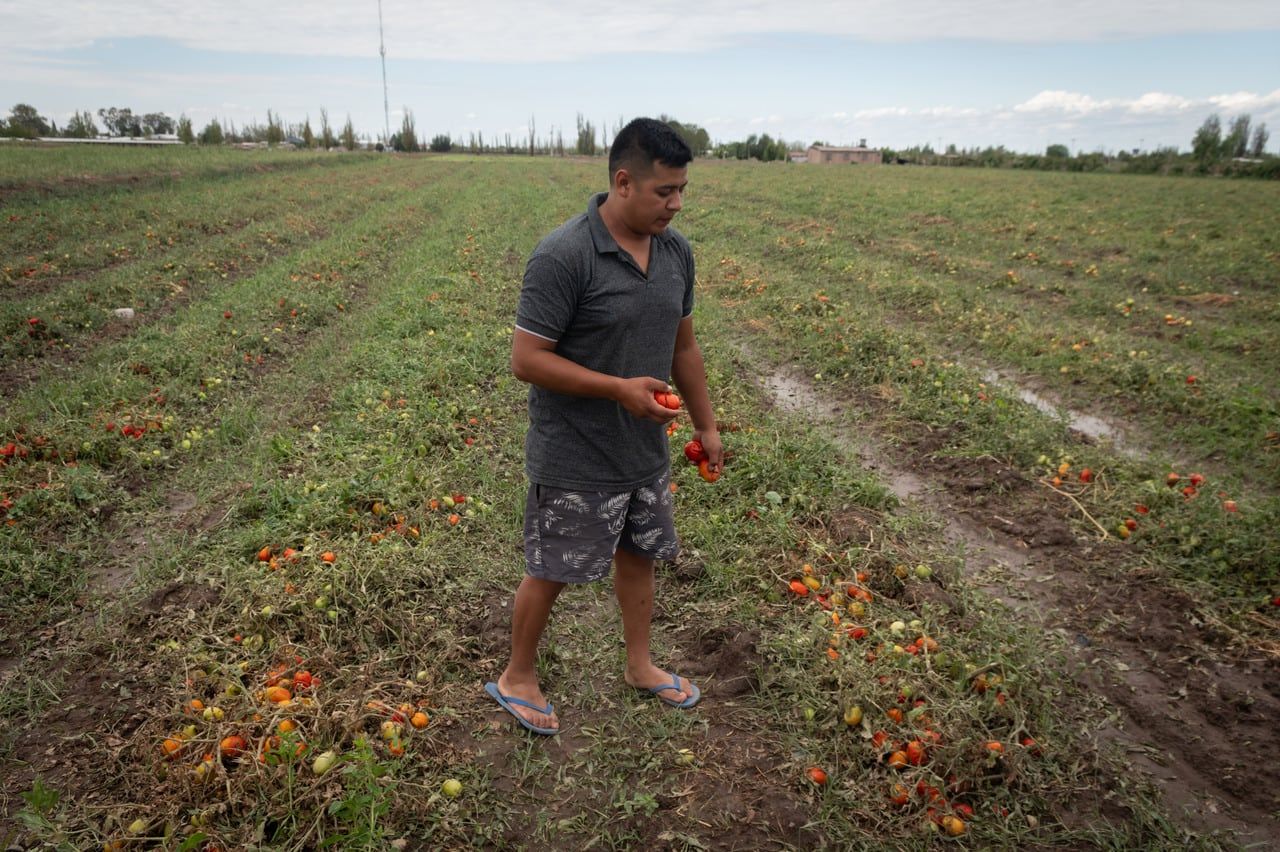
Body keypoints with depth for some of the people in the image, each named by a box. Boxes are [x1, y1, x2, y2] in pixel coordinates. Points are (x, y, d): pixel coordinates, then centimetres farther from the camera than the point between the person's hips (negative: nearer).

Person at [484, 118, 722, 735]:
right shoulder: (563, 257, -23)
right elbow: (526, 359, -21)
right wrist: (620, 388, -25)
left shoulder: (676, 252, 1)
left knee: (638, 556, 21)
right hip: (575, 459, -6)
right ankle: (517, 677, 36)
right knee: (550, 572, 10)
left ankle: (640, 665, 44)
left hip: (647, 451, 7)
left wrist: (706, 423, 14)